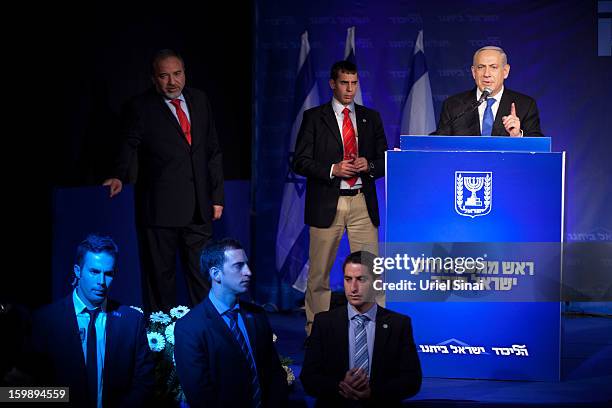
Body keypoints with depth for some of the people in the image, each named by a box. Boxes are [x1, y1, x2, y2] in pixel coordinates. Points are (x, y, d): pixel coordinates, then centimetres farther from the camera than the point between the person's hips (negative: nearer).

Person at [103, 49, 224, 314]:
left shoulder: (199, 100, 11)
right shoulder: (141, 107, -3)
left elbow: (213, 151, 15)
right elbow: (129, 147, -11)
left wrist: (217, 195, 12)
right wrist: (120, 177, -32)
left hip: (198, 209, 4)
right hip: (159, 209, -4)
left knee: (203, 276, 8)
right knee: (160, 275, 2)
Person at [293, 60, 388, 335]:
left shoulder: (371, 118, 12)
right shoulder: (314, 117, 3)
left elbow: (384, 160, 14)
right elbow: (300, 162, -1)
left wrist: (369, 166, -8)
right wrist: (332, 170, -15)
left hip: (362, 204, 2)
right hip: (326, 204, -2)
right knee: (319, 273, 4)